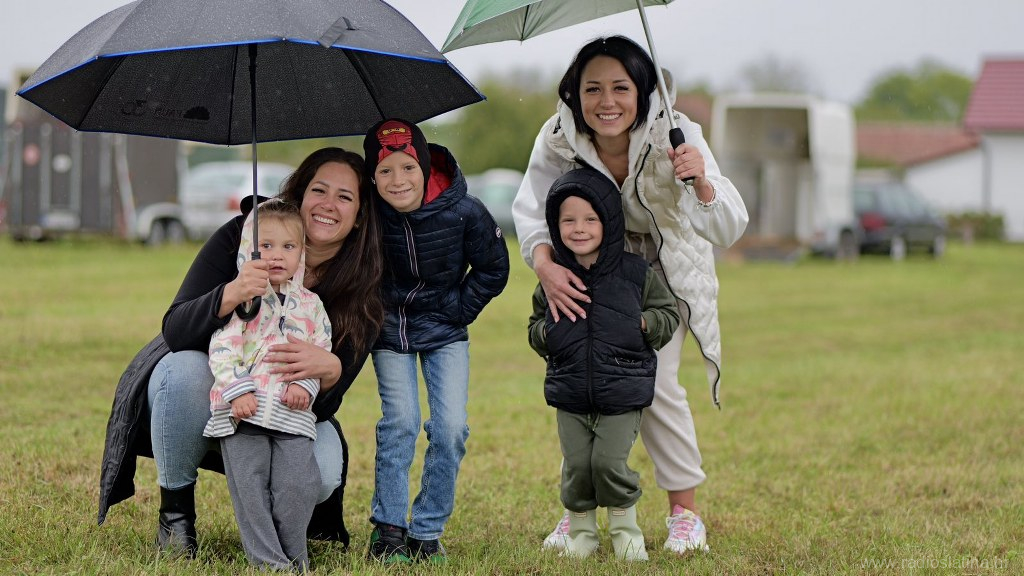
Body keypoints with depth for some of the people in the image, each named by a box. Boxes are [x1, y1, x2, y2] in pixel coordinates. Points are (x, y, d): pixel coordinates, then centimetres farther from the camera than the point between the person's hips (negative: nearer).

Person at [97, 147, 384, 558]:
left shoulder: (363, 292, -13)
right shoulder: (241, 236, -18)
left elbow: (325, 401, -17)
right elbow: (175, 331, -26)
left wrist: (330, 368, -42)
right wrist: (229, 296, -48)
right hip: (201, 396, -1)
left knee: (324, 471, -30)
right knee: (186, 368, -36)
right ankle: (174, 509, -14)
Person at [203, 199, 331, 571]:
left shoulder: (310, 305, 15)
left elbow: (321, 354, 13)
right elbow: (223, 348, -4)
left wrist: (306, 385, -6)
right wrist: (238, 391, -16)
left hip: (292, 412, 2)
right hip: (243, 412, -2)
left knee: (297, 483, -8)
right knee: (250, 486, -5)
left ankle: (294, 558, 7)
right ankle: (268, 561, 1)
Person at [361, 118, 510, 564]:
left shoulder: (463, 211, -19)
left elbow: (493, 269, -3)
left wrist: (458, 310, -7)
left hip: (444, 330, 1)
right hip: (389, 329, -1)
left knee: (451, 428, -7)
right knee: (400, 421, -11)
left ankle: (427, 532, 6)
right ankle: (387, 528, 3)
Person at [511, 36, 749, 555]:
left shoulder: (674, 138, -32)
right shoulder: (559, 138, -26)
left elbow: (727, 231, -37)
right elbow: (530, 208, -25)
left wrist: (703, 184, -58)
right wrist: (544, 264, -46)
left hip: (664, 270, -2)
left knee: (654, 384, -12)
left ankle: (685, 511, 3)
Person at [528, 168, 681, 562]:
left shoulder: (635, 274, -4)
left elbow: (669, 314, 6)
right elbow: (536, 332, 12)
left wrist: (643, 323, -13)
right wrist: (547, 330, -10)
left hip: (622, 397, -2)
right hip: (570, 397, 3)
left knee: (610, 462, -9)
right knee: (577, 466, 1)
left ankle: (625, 528, 15)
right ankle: (580, 530, 23)